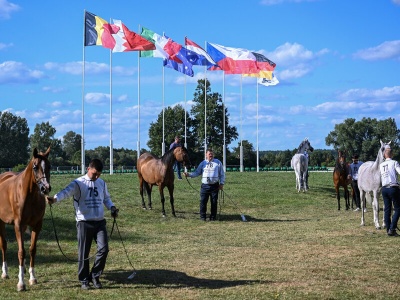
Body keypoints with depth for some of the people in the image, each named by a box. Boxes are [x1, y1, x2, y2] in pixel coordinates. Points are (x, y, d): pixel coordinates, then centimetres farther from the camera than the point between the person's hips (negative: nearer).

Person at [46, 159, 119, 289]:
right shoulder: (79, 183, -6)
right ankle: (84, 280, 17)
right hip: (84, 222, -4)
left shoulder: (102, 183, 12)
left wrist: (112, 207, 6)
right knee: (83, 253, 3)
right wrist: (55, 198, -43)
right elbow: (66, 191, -23)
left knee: (103, 249, -5)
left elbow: (106, 198, 26)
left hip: (100, 222, 4)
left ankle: (94, 276, 13)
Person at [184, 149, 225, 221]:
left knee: (214, 202, 3)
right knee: (203, 201, -2)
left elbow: (222, 174, 5)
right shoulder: (203, 163, 9)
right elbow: (197, 172, 9)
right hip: (205, 185, 1)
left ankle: (213, 217, 12)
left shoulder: (218, 163, 4)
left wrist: (221, 183, -2)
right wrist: (189, 174, -7)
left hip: (214, 185, -1)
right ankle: (203, 216, 8)